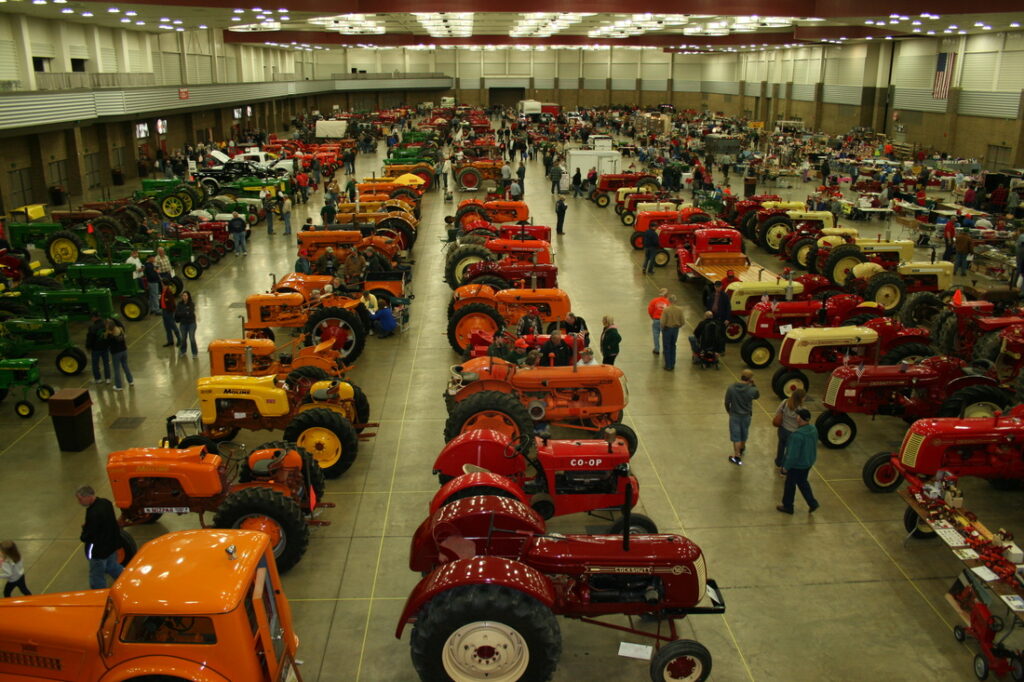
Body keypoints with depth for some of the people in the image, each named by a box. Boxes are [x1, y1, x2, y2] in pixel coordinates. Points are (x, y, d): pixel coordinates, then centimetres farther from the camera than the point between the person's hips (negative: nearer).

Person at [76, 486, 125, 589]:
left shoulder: (93, 513, -32)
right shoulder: (106, 502, -4)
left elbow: (89, 535, -27)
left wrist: (83, 537, -5)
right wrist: (87, 526, 1)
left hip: (99, 550, -9)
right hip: (112, 544, 9)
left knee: (96, 576, 9)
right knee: (112, 567, 27)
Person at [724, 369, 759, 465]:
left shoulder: (731, 388, -19)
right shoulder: (751, 390, -21)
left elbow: (727, 403, -8)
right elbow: (757, 396, 4)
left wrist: (729, 412, 11)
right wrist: (753, 385, -3)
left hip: (734, 415, -1)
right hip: (746, 415, 1)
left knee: (736, 435, 9)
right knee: (744, 434, 24)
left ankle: (737, 457, 13)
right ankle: (742, 449, 49)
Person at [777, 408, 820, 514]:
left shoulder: (797, 435, -34)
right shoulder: (813, 430, -8)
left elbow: (793, 454, -28)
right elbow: (813, 446, 7)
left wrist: (786, 467, -14)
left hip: (797, 465, -7)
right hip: (809, 462, 7)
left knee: (790, 485, 14)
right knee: (802, 482, 27)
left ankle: (787, 506, 30)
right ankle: (813, 504, 27)